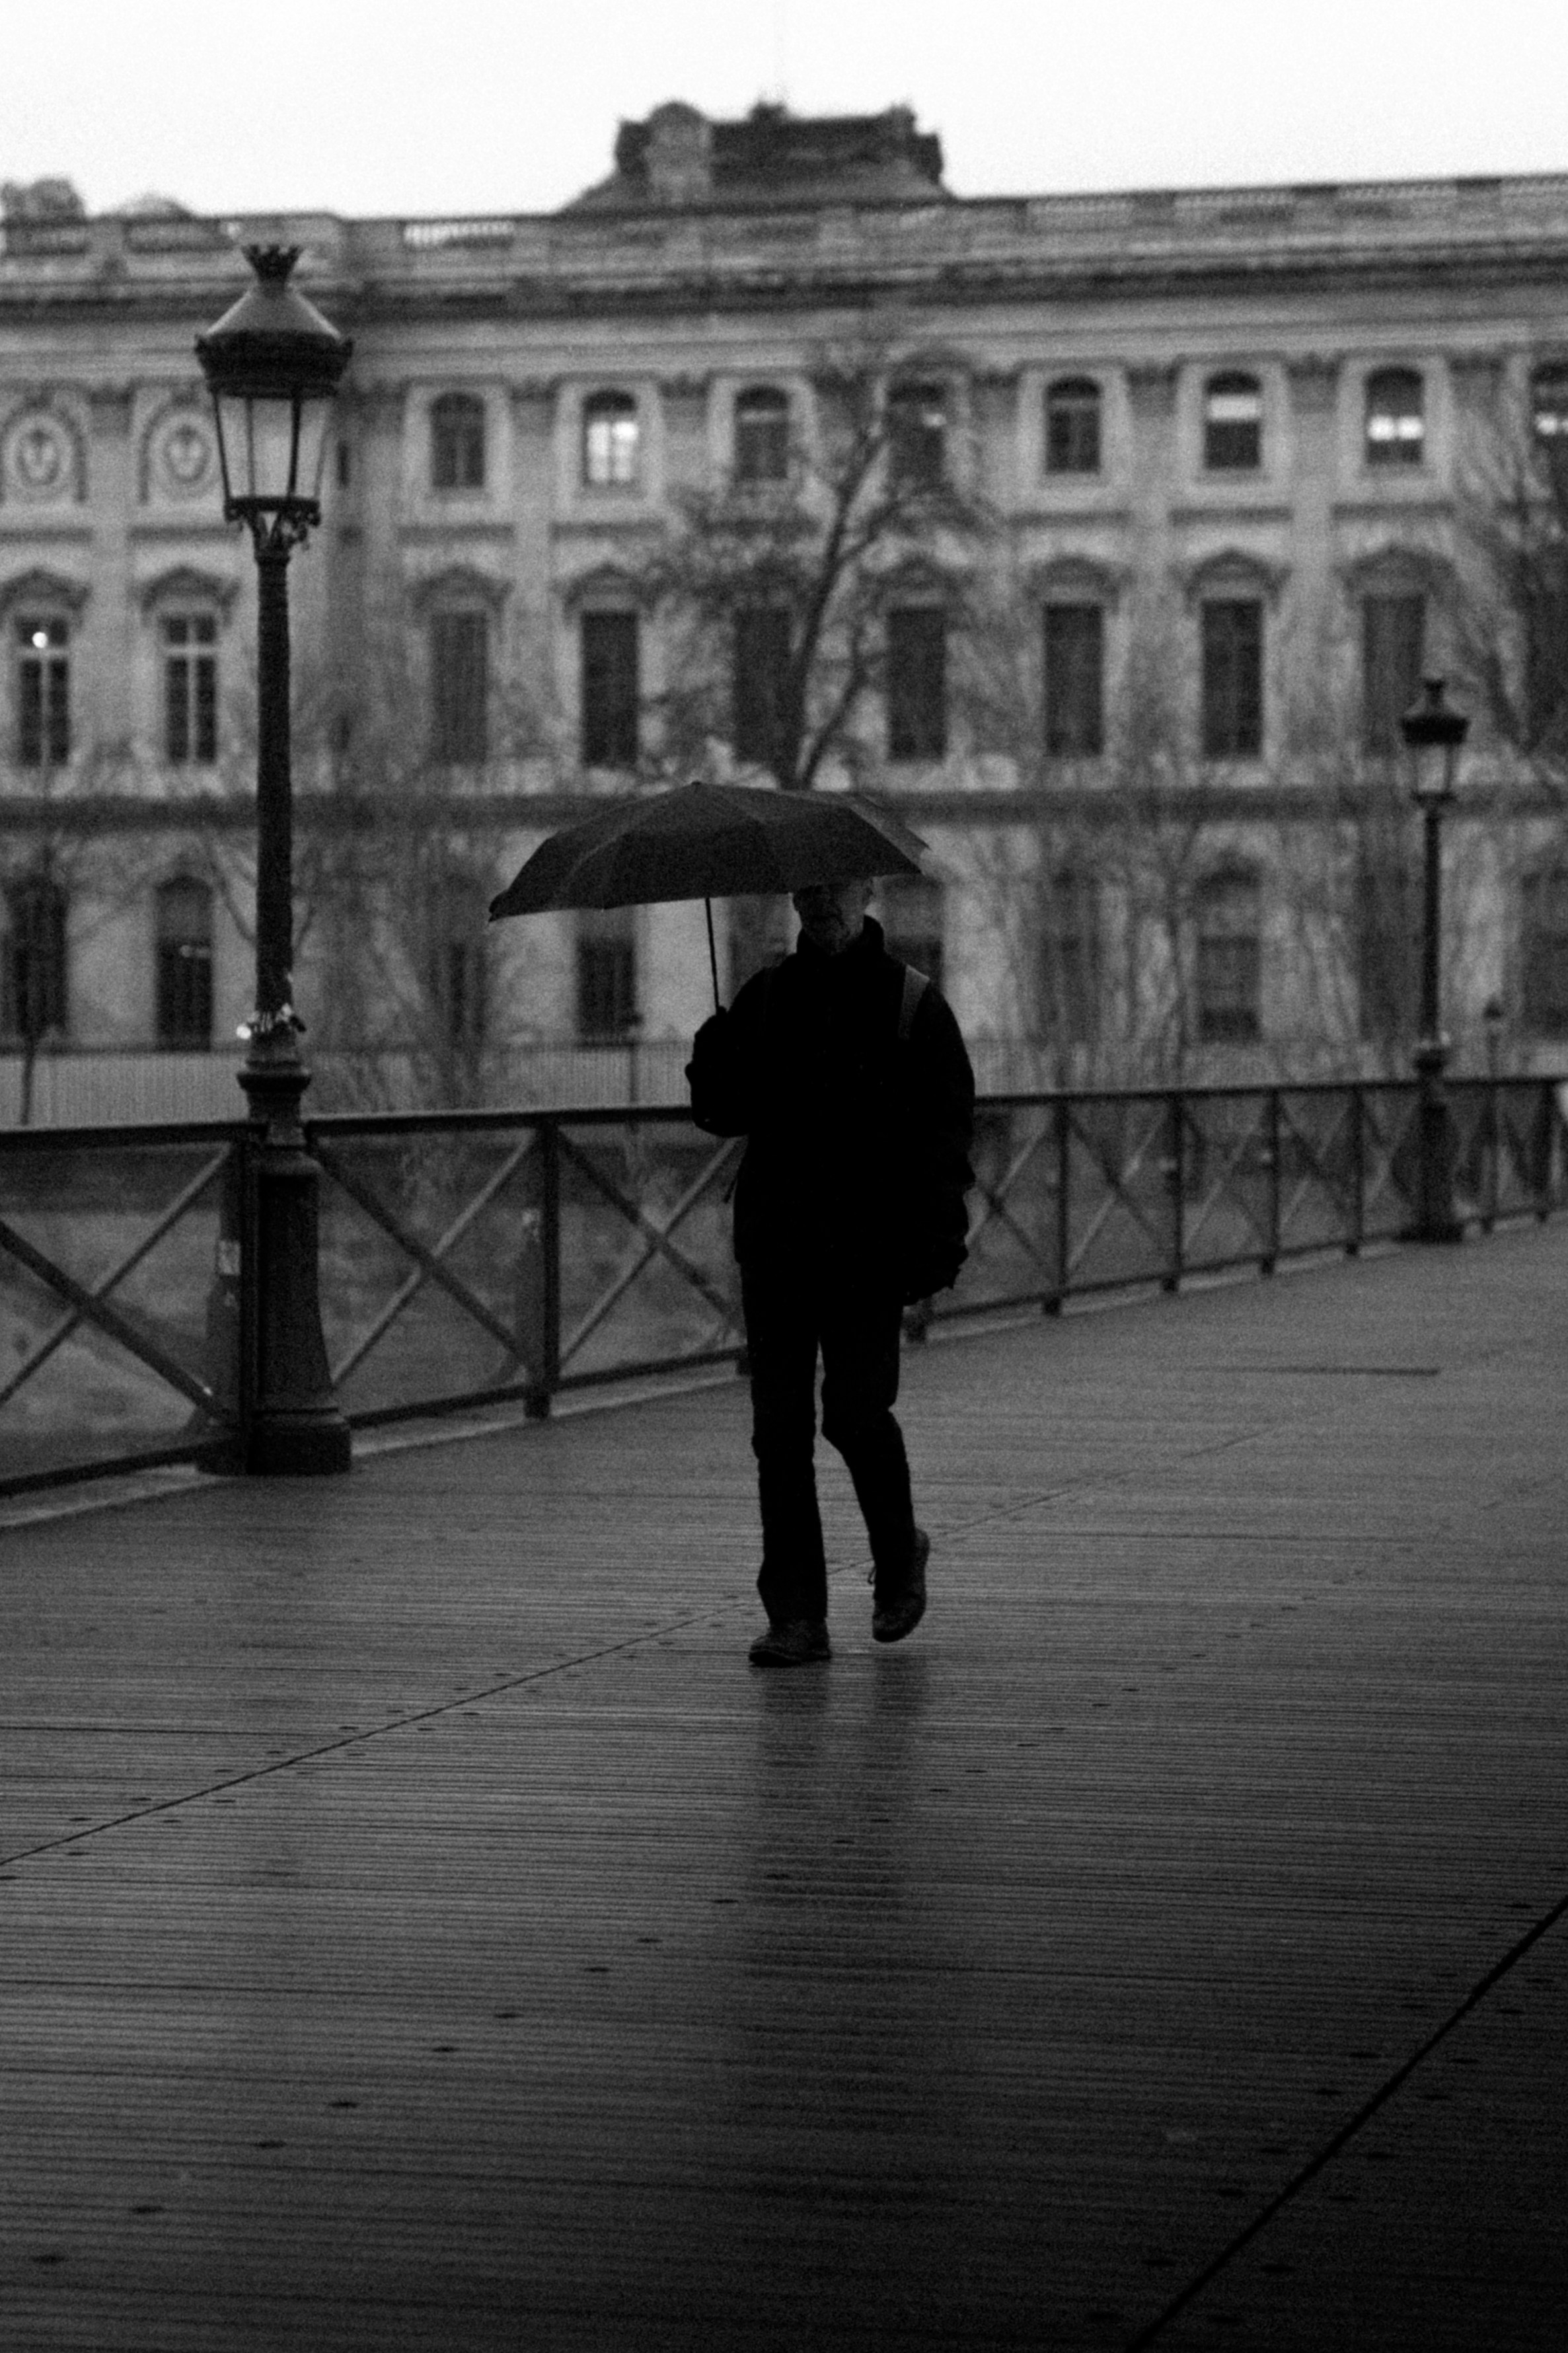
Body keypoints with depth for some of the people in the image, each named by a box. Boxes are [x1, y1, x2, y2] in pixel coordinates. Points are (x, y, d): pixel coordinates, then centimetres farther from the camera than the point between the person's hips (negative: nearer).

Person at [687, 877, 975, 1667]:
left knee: (855, 1410, -9)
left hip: (869, 1245, -3)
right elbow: (724, 1115, 12)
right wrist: (714, 1064, -11)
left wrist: (938, 1240, -11)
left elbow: (950, 1124, -1)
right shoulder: (766, 997, 12)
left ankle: (899, 1552, 20)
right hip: (776, 1239, 4)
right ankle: (795, 1615, 4)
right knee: (779, 1424, 0)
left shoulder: (913, 1003, 2)